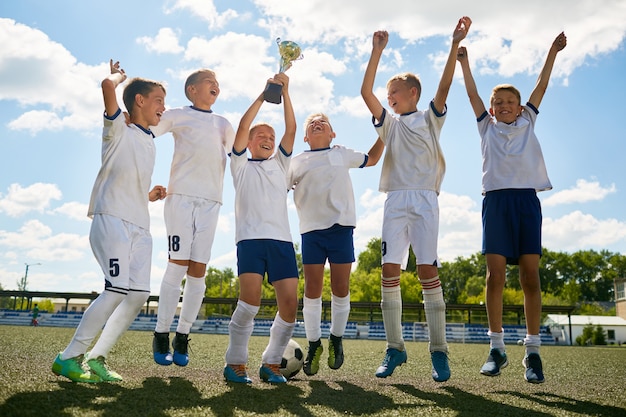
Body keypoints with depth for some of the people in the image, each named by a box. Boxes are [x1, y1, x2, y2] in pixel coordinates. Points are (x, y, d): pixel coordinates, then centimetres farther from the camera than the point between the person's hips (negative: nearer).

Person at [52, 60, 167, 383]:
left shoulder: (150, 144, 24)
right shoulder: (118, 131, 3)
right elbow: (108, 86, -16)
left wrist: (149, 195, 12)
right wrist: (117, 75, 7)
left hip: (140, 227, 8)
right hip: (111, 219, -8)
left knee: (139, 294, -3)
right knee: (117, 290, -19)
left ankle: (96, 358, 6)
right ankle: (68, 357, -7)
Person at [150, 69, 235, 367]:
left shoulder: (223, 124, 24)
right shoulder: (177, 116, 13)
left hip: (210, 200, 3)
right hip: (181, 195, -3)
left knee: (198, 270, -3)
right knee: (178, 264, -10)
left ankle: (182, 336, 4)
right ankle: (161, 334, -2)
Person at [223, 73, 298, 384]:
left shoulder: (280, 164, 25)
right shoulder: (241, 165, 17)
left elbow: (291, 129, 14)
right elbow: (243, 126, 5)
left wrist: (285, 92, 10)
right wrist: (264, 94, 8)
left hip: (282, 240, 3)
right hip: (250, 238, -3)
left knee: (290, 304, -9)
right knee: (250, 299, -20)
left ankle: (271, 363, 8)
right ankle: (235, 362, -4)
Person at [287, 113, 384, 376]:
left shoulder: (342, 154, 18)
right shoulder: (297, 162, 13)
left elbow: (371, 159, 33)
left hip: (341, 227, 1)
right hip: (311, 229, -1)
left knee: (341, 288, 0)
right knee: (312, 288, -2)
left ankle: (336, 340, 18)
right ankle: (314, 344, 11)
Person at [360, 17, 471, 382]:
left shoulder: (430, 119, 14)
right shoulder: (389, 123, 20)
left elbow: (444, 87, -1)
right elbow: (366, 92, 8)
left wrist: (455, 44, -10)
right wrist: (378, 51, 3)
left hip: (424, 200, -3)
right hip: (395, 201, 3)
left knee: (428, 269, -10)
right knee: (390, 271, -5)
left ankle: (439, 351, -5)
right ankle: (395, 348, 2)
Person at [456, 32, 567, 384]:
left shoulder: (527, 123, 21)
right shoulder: (487, 126, 18)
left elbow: (541, 87, 20)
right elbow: (472, 93, 17)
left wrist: (553, 52, 20)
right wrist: (464, 61, 15)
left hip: (527, 199, 1)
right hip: (497, 199, -1)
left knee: (531, 275, -5)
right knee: (496, 275, -7)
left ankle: (533, 351, -2)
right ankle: (497, 348, -1)